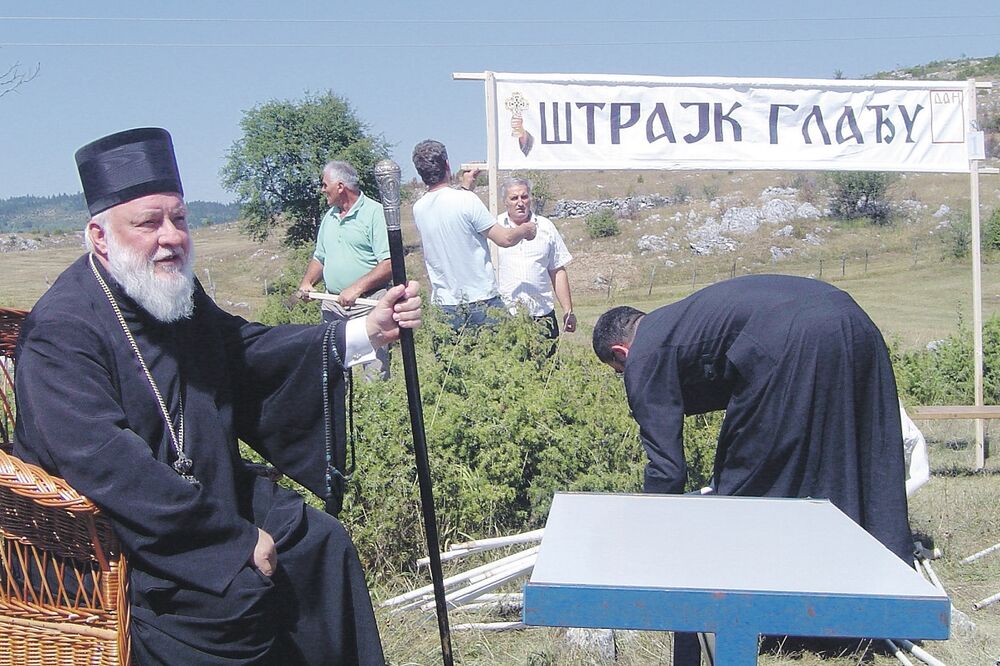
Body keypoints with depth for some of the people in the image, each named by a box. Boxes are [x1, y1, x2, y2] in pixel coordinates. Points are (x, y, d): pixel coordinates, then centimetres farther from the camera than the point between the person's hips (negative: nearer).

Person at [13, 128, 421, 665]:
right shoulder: (61, 332, -24)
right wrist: (234, 538, -27)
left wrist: (367, 332, -1)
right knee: (236, 597, -27)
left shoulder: (178, 293, 3)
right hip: (119, 533, -8)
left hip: (208, 492, 9)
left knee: (322, 544, 2)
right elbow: (106, 464, -30)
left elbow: (247, 350, 12)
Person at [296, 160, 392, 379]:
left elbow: (389, 263, -15)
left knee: (375, 374, -8)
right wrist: (306, 283, 8)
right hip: (332, 305, 7)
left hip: (368, 304, -7)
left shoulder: (375, 213, -7)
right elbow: (319, 258, 27)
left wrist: (356, 288, -22)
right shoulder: (329, 217, 18)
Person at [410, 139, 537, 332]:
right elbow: (505, 239, -9)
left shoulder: (418, 209, 4)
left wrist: (465, 187, 31)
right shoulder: (467, 200, -13)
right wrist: (525, 230, 10)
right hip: (482, 302, -5)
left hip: (443, 306, 5)